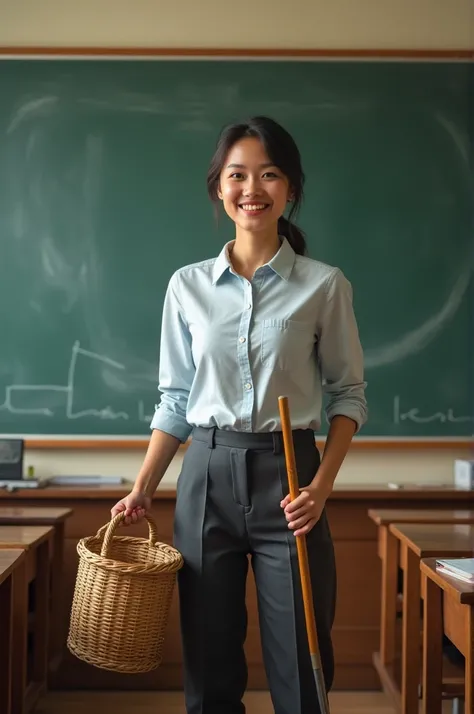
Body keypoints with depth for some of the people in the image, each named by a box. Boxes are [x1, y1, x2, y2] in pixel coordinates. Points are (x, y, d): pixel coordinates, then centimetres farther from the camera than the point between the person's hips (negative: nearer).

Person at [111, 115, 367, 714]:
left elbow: (348, 392, 3)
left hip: (287, 477, -2)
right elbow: (175, 400, 9)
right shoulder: (187, 286, 5)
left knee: (299, 665, 2)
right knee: (209, 665, 10)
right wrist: (142, 489, 2)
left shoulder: (324, 285, -1)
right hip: (208, 475, 2)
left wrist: (321, 484, -9)